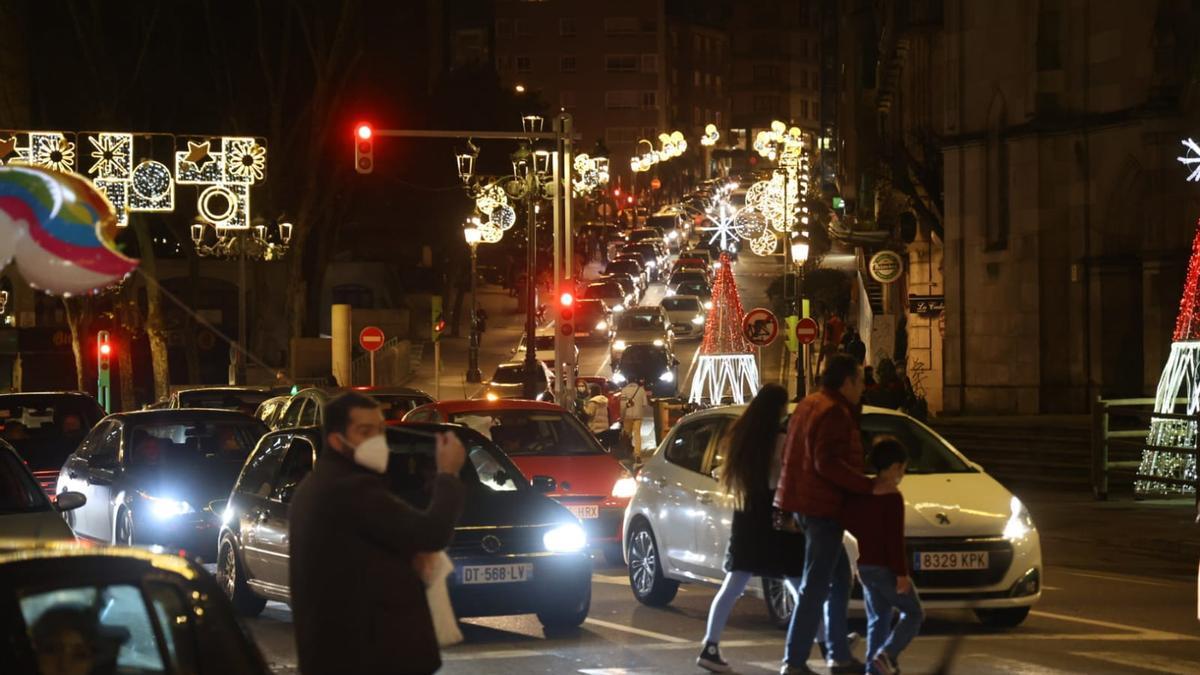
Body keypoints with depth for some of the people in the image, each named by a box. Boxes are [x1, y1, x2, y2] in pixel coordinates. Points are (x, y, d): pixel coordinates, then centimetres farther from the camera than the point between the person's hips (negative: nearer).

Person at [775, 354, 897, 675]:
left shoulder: (809, 405, 15)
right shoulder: (834, 412, -17)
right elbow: (827, 463, -26)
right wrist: (870, 486, -24)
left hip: (805, 502, 11)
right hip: (821, 507, -11)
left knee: (839, 578, 18)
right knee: (816, 587, -7)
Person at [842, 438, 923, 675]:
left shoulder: (860, 494, 7)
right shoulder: (892, 497, -16)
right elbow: (895, 539, -19)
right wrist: (901, 573, -18)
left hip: (865, 566, 7)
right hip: (886, 568, -7)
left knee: (878, 618, 14)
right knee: (913, 613, 4)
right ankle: (887, 654, -14)